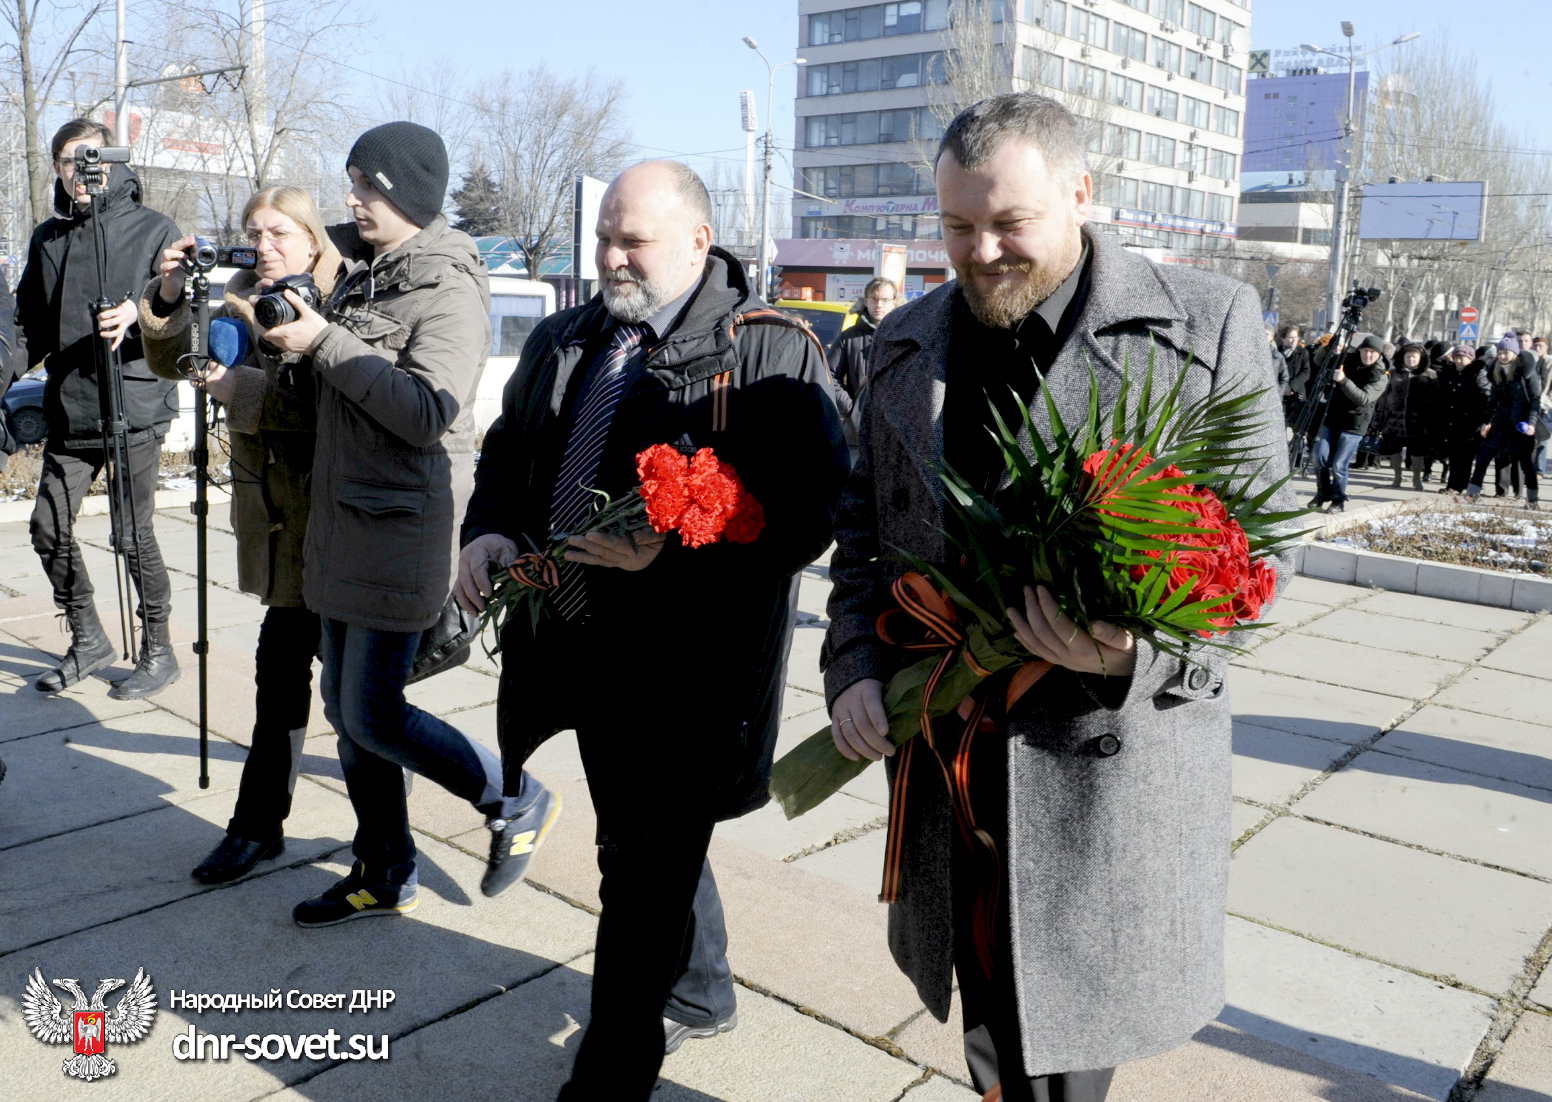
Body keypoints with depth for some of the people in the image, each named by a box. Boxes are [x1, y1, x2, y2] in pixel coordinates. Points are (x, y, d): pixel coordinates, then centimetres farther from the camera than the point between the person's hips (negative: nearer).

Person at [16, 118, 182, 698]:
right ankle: (87, 640, 25)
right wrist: (44, 346, 9)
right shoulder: (47, 237, 15)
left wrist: (138, 313, -25)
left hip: (134, 406, -6)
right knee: (49, 527, 7)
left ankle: (158, 652, 13)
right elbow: (30, 311, 26)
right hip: (69, 409, 6)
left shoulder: (152, 228, -1)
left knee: (134, 535, -3)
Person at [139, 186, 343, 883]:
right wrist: (167, 299, -8)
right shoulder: (242, 302, 11)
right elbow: (172, 360, 9)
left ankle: (258, 825, 12)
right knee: (321, 649, 16)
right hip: (272, 513, 6)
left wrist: (248, 388, -24)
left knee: (281, 663, -3)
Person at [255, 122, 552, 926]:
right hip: (343, 523, 9)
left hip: (402, 528, -9)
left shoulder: (449, 289, -13)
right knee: (346, 706, 13)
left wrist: (325, 343, -21)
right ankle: (384, 875, 28)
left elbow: (429, 412, -25)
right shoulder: (361, 270, 12)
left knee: (372, 714, -5)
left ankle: (517, 804, 16)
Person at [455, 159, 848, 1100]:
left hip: (689, 661, -7)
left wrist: (672, 551, -26)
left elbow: (808, 511, -17)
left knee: (644, 866, 1)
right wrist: (490, 531, 1)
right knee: (655, 842, 23)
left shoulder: (771, 353, -9)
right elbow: (507, 453, 22)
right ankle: (700, 994, 48)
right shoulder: (563, 343, 13)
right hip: (582, 645, 8)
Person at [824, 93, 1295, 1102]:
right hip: (946, 755, 4)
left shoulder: (1207, 326, -6)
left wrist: (1137, 647, -22)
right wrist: (857, 667, -2)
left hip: (1108, 763, -4)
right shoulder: (906, 343, 8)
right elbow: (866, 531, 14)